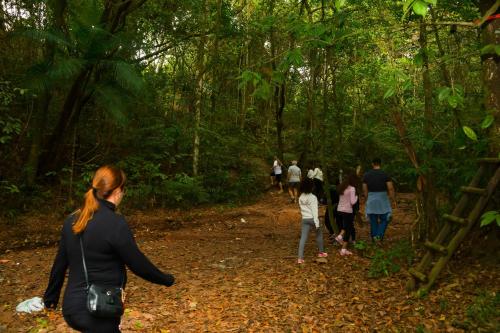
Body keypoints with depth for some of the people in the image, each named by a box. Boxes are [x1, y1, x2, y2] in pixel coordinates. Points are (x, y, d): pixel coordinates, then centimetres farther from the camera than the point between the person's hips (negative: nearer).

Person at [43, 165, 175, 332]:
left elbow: (60, 263, 10)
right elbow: (138, 264, -13)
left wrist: (51, 297, 23)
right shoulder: (115, 223, -20)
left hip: (72, 306, 7)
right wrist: (166, 279, 3)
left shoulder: (73, 220, 2)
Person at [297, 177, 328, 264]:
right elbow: (314, 210, -16)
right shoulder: (313, 197, -13)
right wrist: (317, 222, -16)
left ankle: (300, 258, -8)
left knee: (303, 238, 0)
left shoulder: (301, 198, 4)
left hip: (304, 219, 4)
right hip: (312, 218, -4)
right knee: (319, 234, 21)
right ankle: (321, 252, 34)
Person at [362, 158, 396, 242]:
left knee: (373, 220, 11)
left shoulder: (366, 174, 0)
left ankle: (374, 238, 13)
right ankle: (379, 235, -6)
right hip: (383, 199, -2)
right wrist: (394, 200, 0)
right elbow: (390, 188, -10)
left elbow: (365, 190, 4)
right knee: (384, 219, 11)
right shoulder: (385, 174, -8)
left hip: (371, 200, 2)